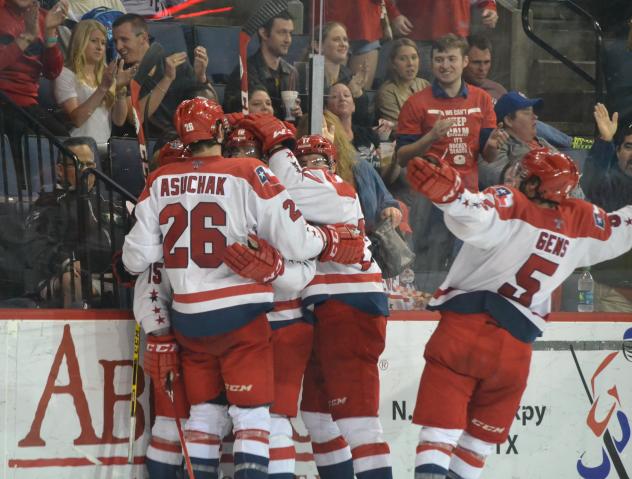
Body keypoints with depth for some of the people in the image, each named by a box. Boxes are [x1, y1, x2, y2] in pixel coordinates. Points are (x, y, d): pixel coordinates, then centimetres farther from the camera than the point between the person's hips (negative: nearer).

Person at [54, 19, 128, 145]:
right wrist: (102, 88, -18)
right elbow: (76, 119, -13)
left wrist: (121, 89, -8)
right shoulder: (66, 75, 0)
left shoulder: (107, 76, 17)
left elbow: (119, 121, 7)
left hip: (104, 146, 6)